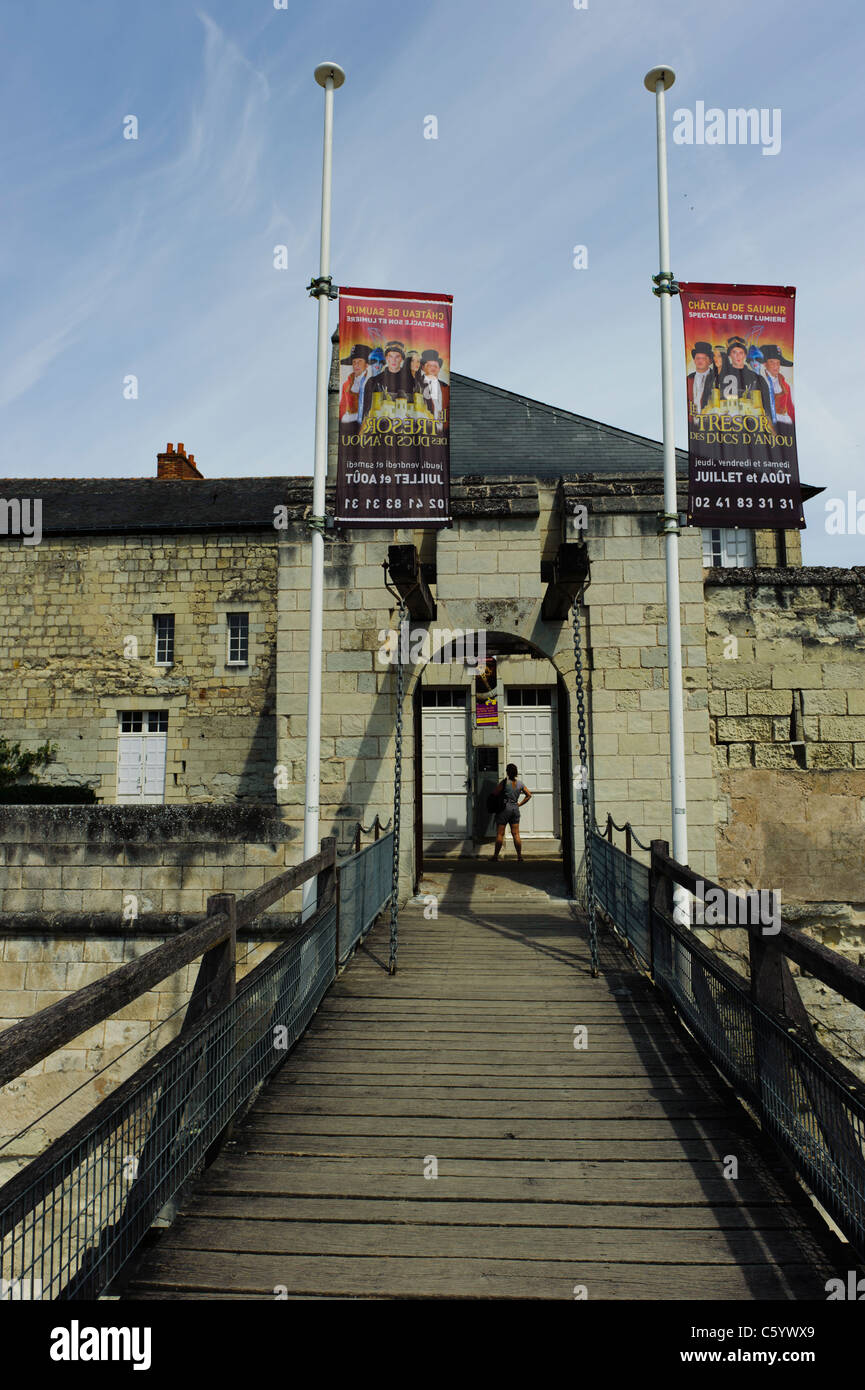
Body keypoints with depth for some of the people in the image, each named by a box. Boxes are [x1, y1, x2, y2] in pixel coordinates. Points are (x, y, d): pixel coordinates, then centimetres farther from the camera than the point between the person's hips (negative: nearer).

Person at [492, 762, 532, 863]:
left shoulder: (504, 782, -11)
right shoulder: (520, 783, 4)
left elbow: (495, 793, -10)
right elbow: (529, 795, 9)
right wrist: (520, 804, 11)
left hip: (505, 807, -4)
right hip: (515, 808, 4)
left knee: (500, 833, 1)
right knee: (516, 834, 6)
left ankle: (496, 856, 5)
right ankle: (520, 856, 3)